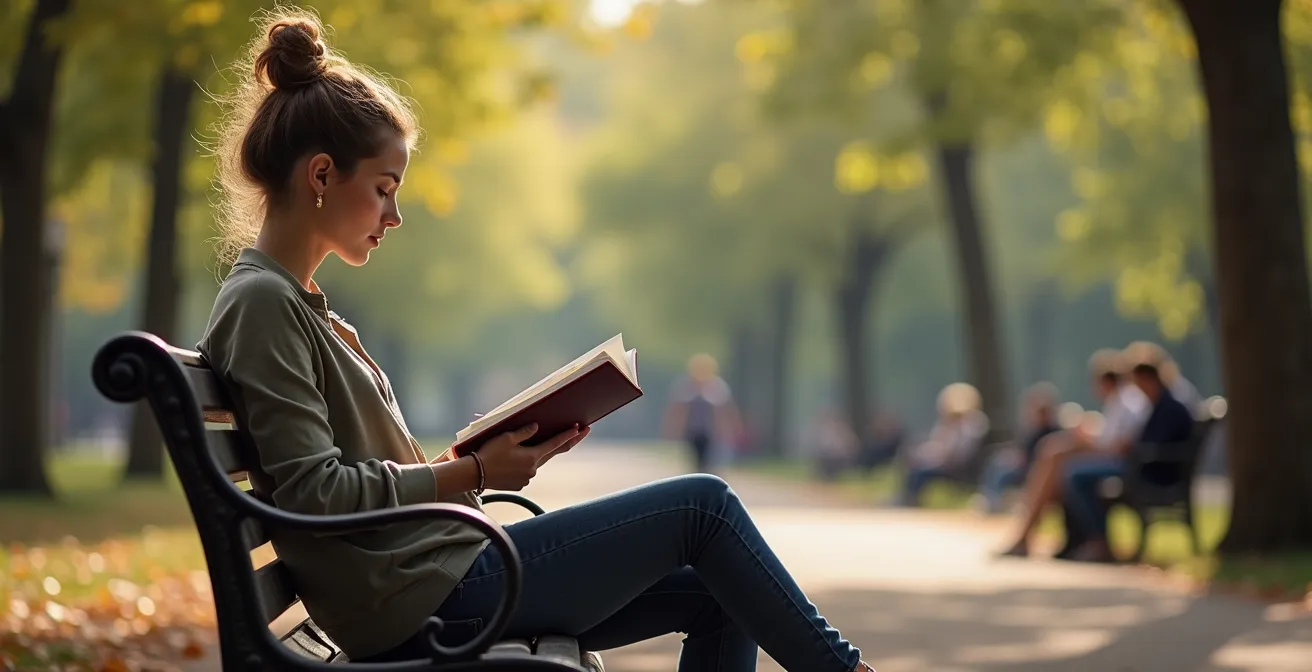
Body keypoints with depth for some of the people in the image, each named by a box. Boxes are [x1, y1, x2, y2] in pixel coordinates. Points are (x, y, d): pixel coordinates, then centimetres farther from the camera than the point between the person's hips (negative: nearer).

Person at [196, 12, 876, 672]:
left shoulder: (299, 304, 18)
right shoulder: (260, 303, -12)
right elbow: (311, 492, -20)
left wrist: (501, 450, 5)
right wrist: (470, 473, -13)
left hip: (436, 585, 10)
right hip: (424, 597, -10)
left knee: (713, 598, 8)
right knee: (702, 505, -5)